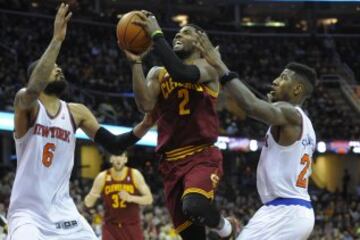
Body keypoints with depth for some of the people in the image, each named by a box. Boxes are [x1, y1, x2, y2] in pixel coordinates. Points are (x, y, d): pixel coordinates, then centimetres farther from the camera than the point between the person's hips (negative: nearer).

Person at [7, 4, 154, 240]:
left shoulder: (76, 112, 8)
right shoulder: (26, 103, -7)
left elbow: (114, 145, 7)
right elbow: (32, 90, -32)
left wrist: (144, 126, -12)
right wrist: (57, 39, -35)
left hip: (62, 212, 6)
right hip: (28, 212, -6)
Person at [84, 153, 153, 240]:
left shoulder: (135, 175, -6)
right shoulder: (102, 177, -5)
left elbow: (149, 199, -5)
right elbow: (88, 203, -3)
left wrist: (131, 198, -23)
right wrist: (91, 197, -28)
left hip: (132, 226, 0)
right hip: (111, 226, 0)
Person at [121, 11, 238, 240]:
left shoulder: (207, 67, 1)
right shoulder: (158, 73, 16)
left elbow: (183, 74, -22)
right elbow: (145, 104, -4)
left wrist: (157, 35, -19)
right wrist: (136, 62, -9)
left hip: (203, 156, -5)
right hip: (172, 162, 5)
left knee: (194, 205, -34)